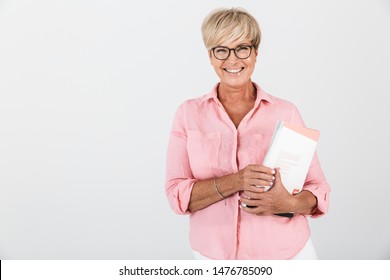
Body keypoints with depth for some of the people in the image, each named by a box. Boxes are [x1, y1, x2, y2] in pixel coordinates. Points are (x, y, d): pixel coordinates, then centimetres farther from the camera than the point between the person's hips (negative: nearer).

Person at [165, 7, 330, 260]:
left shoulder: (286, 112, -5)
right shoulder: (189, 114, -3)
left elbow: (319, 192, -3)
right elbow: (177, 196, -9)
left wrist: (288, 203, -23)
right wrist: (236, 181, -24)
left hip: (285, 253, 0)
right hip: (213, 255, 1)